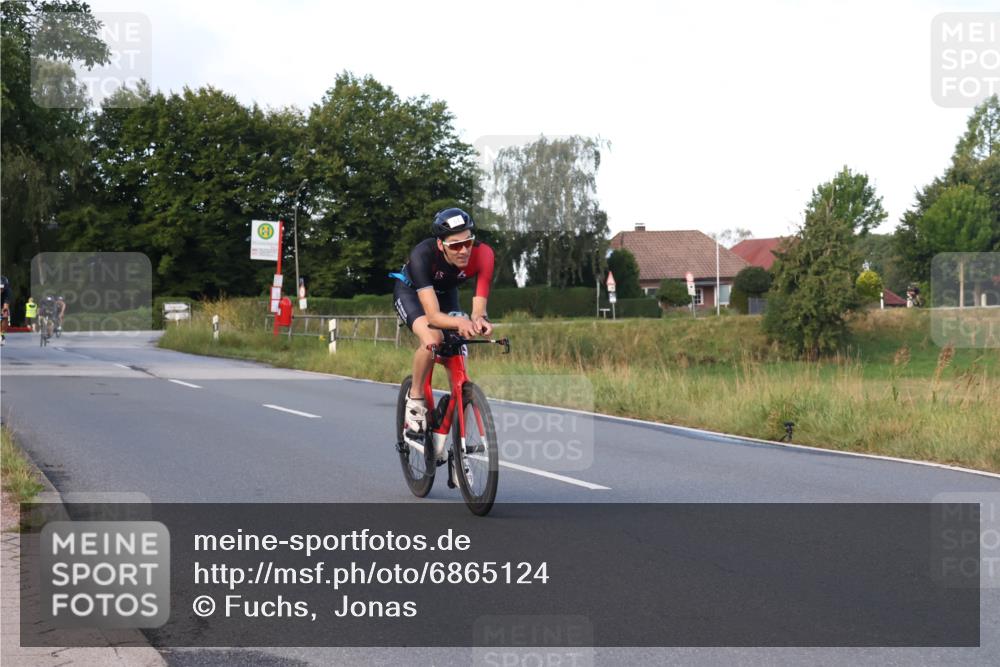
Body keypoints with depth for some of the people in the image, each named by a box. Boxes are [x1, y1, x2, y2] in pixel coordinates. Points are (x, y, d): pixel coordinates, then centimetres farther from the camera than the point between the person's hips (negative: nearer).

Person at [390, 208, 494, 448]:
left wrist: (479, 320, -57)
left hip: (446, 293, 4)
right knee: (432, 339, -34)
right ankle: (414, 401, -12)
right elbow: (433, 314, -47)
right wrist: (459, 322, -66)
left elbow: (479, 308, -34)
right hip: (411, 292, -4)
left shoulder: (482, 254, -34)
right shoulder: (423, 255, -42)